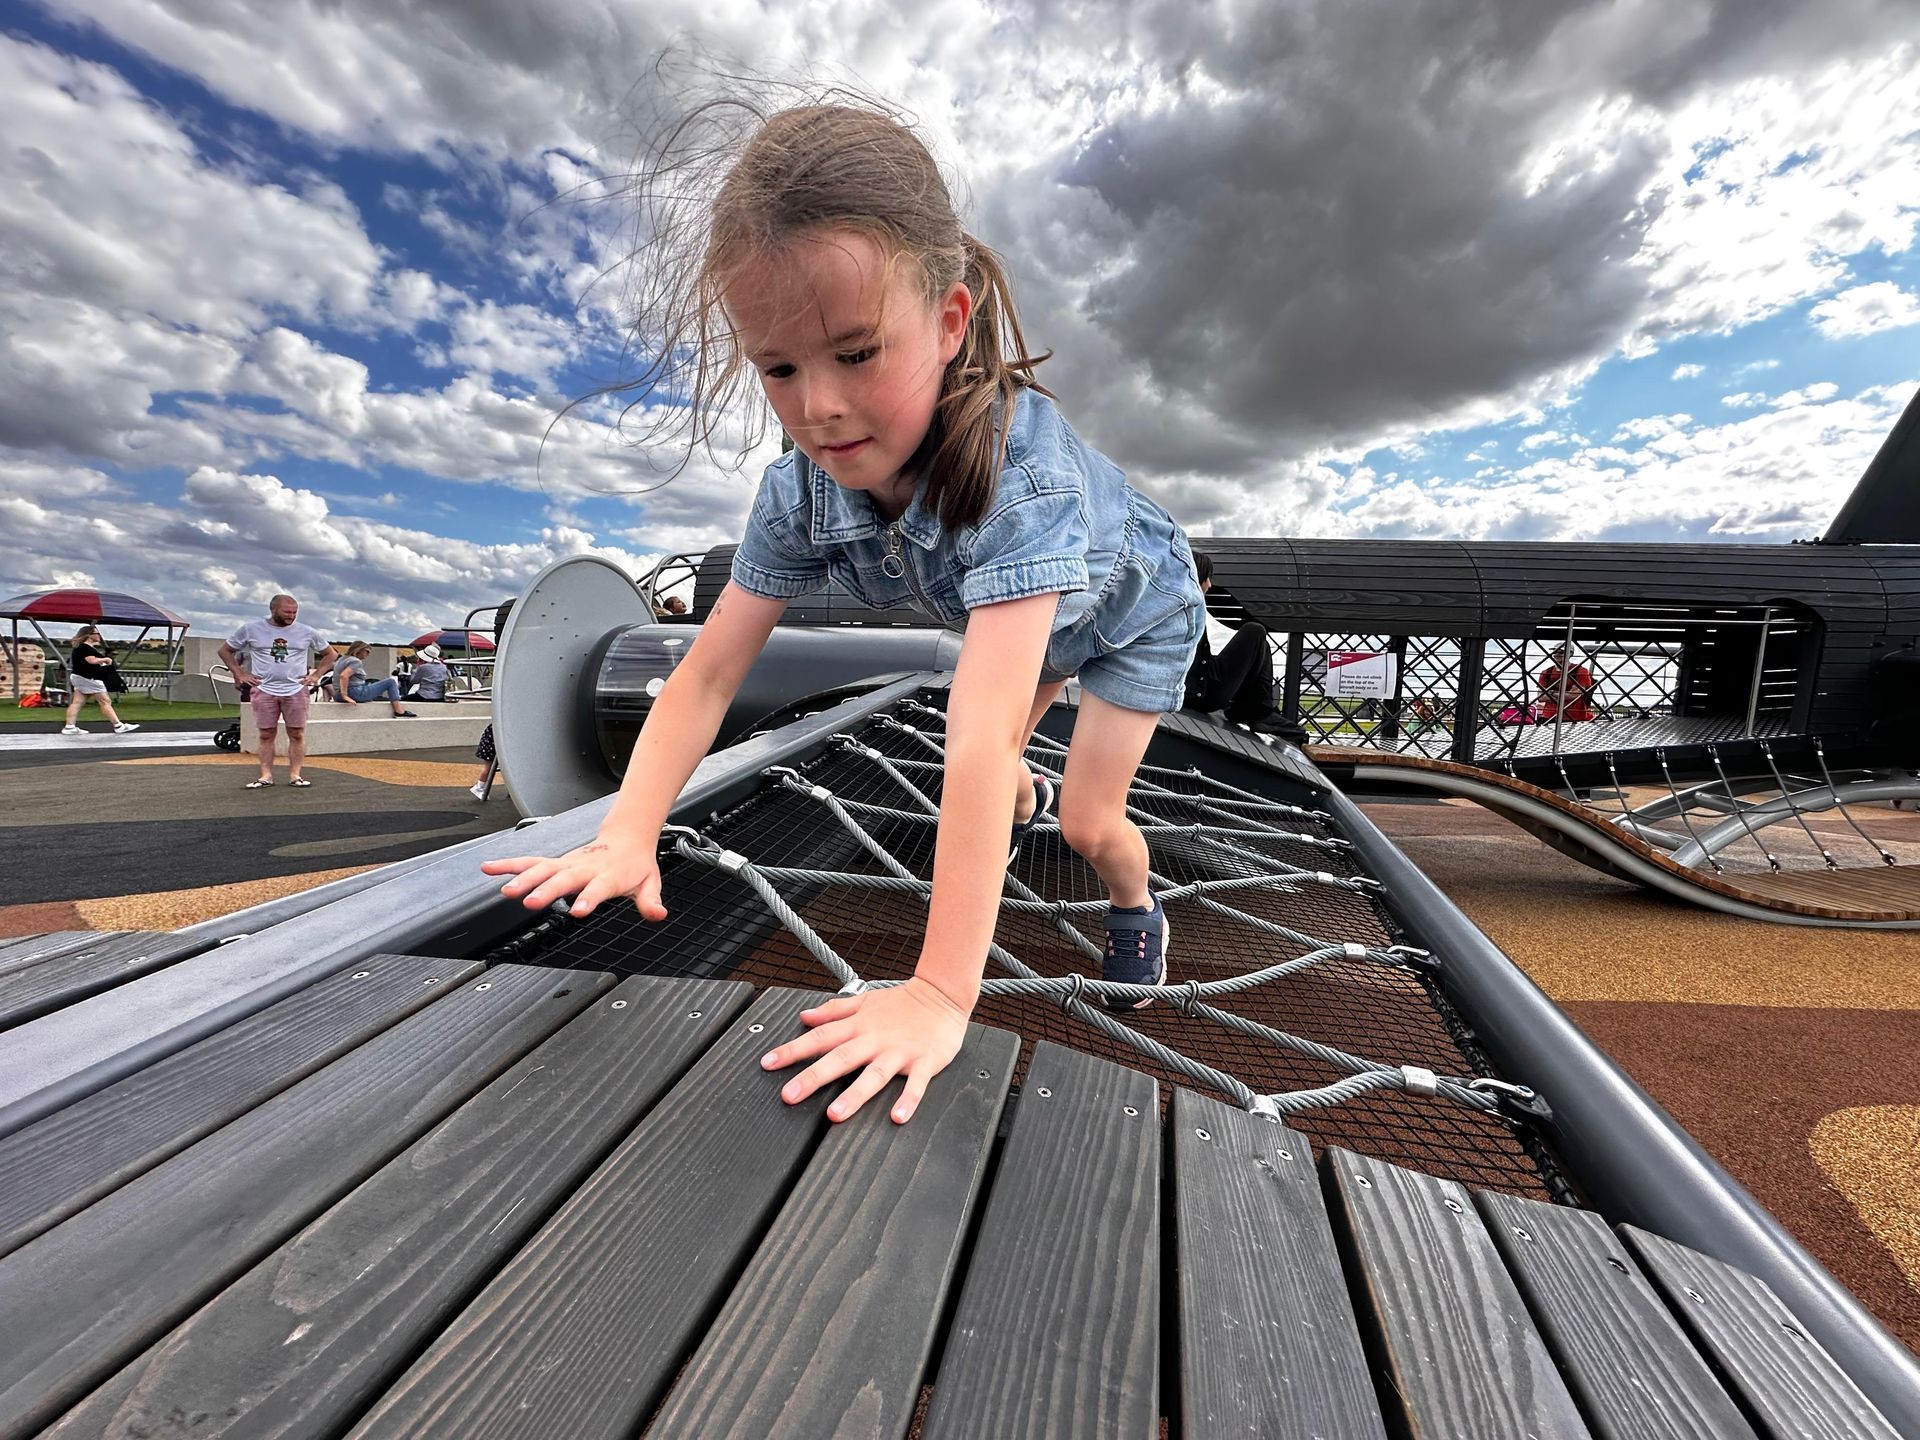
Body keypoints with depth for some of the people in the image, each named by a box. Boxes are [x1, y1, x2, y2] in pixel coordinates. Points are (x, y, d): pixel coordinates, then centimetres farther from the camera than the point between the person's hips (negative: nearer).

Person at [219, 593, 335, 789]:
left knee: (297, 734, 0)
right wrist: (240, 674, 4)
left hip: (296, 690, 0)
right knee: (266, 734, 4)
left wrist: (316, 675, 4)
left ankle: (295, 775, 5)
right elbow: (225, 650, 13)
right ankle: (266, 776, 8)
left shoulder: (306, 632, 4)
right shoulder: (251, 629, 2)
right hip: (264, 690, 0)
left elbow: (330, 654, 15)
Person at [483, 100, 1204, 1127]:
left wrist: (939, 994, -55)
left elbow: (979, 737, -57)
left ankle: (1136, 906, 33)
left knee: (1091, 823, -3)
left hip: (1135, 609, -4)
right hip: (1028, 626, 5)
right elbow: (706, 673, -27)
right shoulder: (801, 489, -29)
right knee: (996, 769, 19)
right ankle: (1026, 802, 58)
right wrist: (626, 839, -39)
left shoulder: (1021, 460, -48)